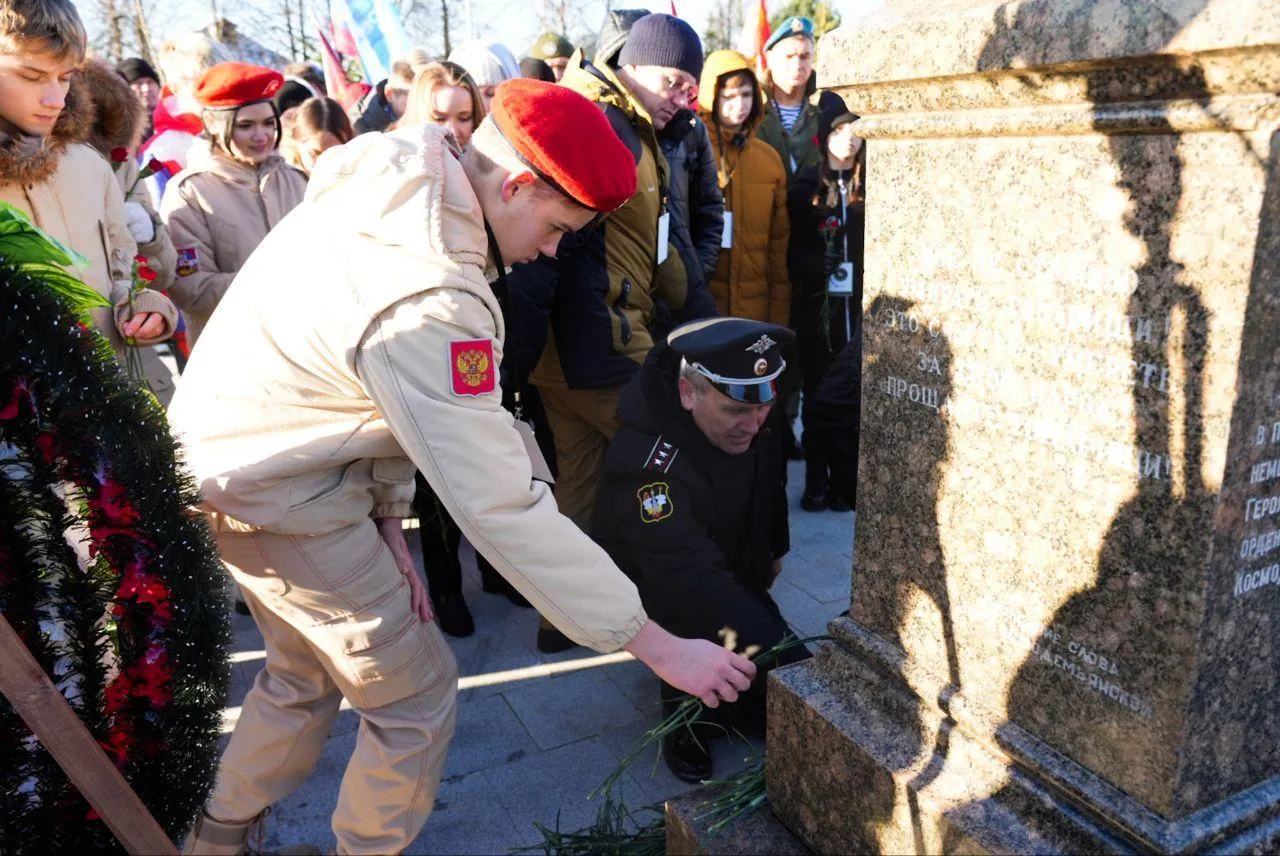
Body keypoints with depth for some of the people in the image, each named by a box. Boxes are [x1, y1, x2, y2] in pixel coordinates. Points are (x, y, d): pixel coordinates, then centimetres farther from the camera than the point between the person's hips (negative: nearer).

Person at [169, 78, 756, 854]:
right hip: (283, 501, -9)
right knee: (416, 699, 7)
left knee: (306, 674, 26)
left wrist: (386, 511, -1)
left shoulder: (392, 176, -5)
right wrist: (657, 645, -24)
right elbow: (503, 507, -31)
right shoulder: (430, 302, -33)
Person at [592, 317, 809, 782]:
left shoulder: (757, 418, -16)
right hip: (656, 596, -6)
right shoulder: (644, 461, -39)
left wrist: (774, 552, 19)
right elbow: (690, 580, -48)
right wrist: (776, 651, -55)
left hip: (737, 577, 7)